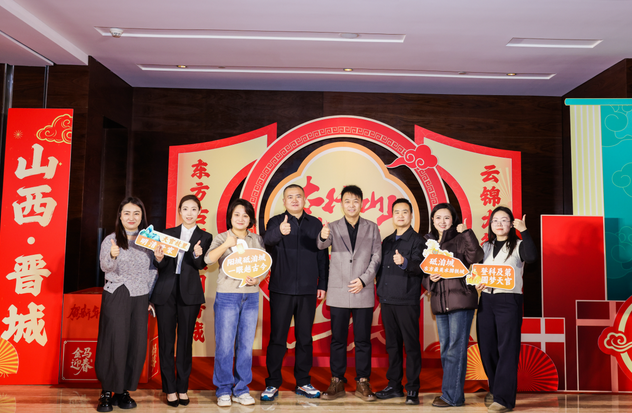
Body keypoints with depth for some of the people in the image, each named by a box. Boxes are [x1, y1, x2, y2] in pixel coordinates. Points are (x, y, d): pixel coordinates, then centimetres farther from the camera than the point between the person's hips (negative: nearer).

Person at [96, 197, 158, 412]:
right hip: (115, 297, -3)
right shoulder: (110, 240, 1)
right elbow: (106, 267, -12)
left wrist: (151, 297, 9)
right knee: (113, 342, -4)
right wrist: (112, 256, -33)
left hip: (140, 298, 3)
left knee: (136, 344, 2)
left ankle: (123, 391, 15)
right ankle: (106, 392, 9)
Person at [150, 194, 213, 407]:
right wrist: (158, 258, -17)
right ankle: (170, 389, 14)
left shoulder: (205, 237, 6)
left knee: (185, 341, 6)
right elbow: (160, 266, 5)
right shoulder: (168, 233, 9)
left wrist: (197, 255, -28)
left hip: (189, 293, -1)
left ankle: (182, 388, 17)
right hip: (165, 291, 1)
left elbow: (202, 265, -7)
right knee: (166, 340, 4)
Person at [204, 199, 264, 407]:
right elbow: (208, 259, -15)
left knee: (246, 345, 7)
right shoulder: (222, 238, 1)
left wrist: (256, 279, -7)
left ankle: (241, 389, 20)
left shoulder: (257, 240, 9)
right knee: (224, 346, 1)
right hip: (227, 296, -2)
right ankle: (224, 390, 16)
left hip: (251, 297, 3)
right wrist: (226, 244, -29)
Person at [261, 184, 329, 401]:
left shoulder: (315, 224, 8)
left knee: (305, 338, 10)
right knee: (277, 337, 3)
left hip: (308, 291, 2)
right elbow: (268, 239, -23)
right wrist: (279, 231, -45)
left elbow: (322, 256, 10)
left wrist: (322, 284, 5)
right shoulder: (277, 222, 0)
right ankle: (272, 384, 16)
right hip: (281, 290, -2)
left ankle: (303, 383, 22)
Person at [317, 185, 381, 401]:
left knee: (363, 340, 5)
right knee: (338, 339, 6)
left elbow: (377, 256, 3)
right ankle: (337, 382, 16)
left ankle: (362, 383, 16)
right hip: (338, 292, 0)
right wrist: (323, 236, -38)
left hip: (363, 292, 0)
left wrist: (363, 280, -9)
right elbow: (321, 245, -14)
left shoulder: (372, 228, 9)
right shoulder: (333, 227, 6)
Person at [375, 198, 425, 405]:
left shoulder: (417, 240, -3)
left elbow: (419, 267, -17)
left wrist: (404, 262, -36)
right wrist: (380, 290, 13)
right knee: (392, 344, 11)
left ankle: (412, 389, 8)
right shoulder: (387, 241, 16)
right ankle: (394, 385, 21)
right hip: (387, 300, 6)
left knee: (411, 345, 0)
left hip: (407, 301, -6)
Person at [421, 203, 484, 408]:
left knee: (455, 350, -2)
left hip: (460, 299, -6)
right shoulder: (427, 242, 13)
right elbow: (422, 272, 15)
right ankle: (453, 394, 24)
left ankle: (451, 395, 7)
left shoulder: (460, 239, -2)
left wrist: (467, 233, -20)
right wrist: (430, 279, -6)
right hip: (439, 302, 6)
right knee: (445, 350, 12)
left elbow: (475, 257, -19)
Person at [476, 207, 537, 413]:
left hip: (509, 300, -5)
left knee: (507, 349, -6)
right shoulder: (485, 247, 15)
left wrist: (524, 231, -24)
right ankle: (495, 389, 27)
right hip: (486, 300, 5)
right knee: (487, 347, 9)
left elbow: (532, 257, -22)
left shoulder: (518, 245, 0)